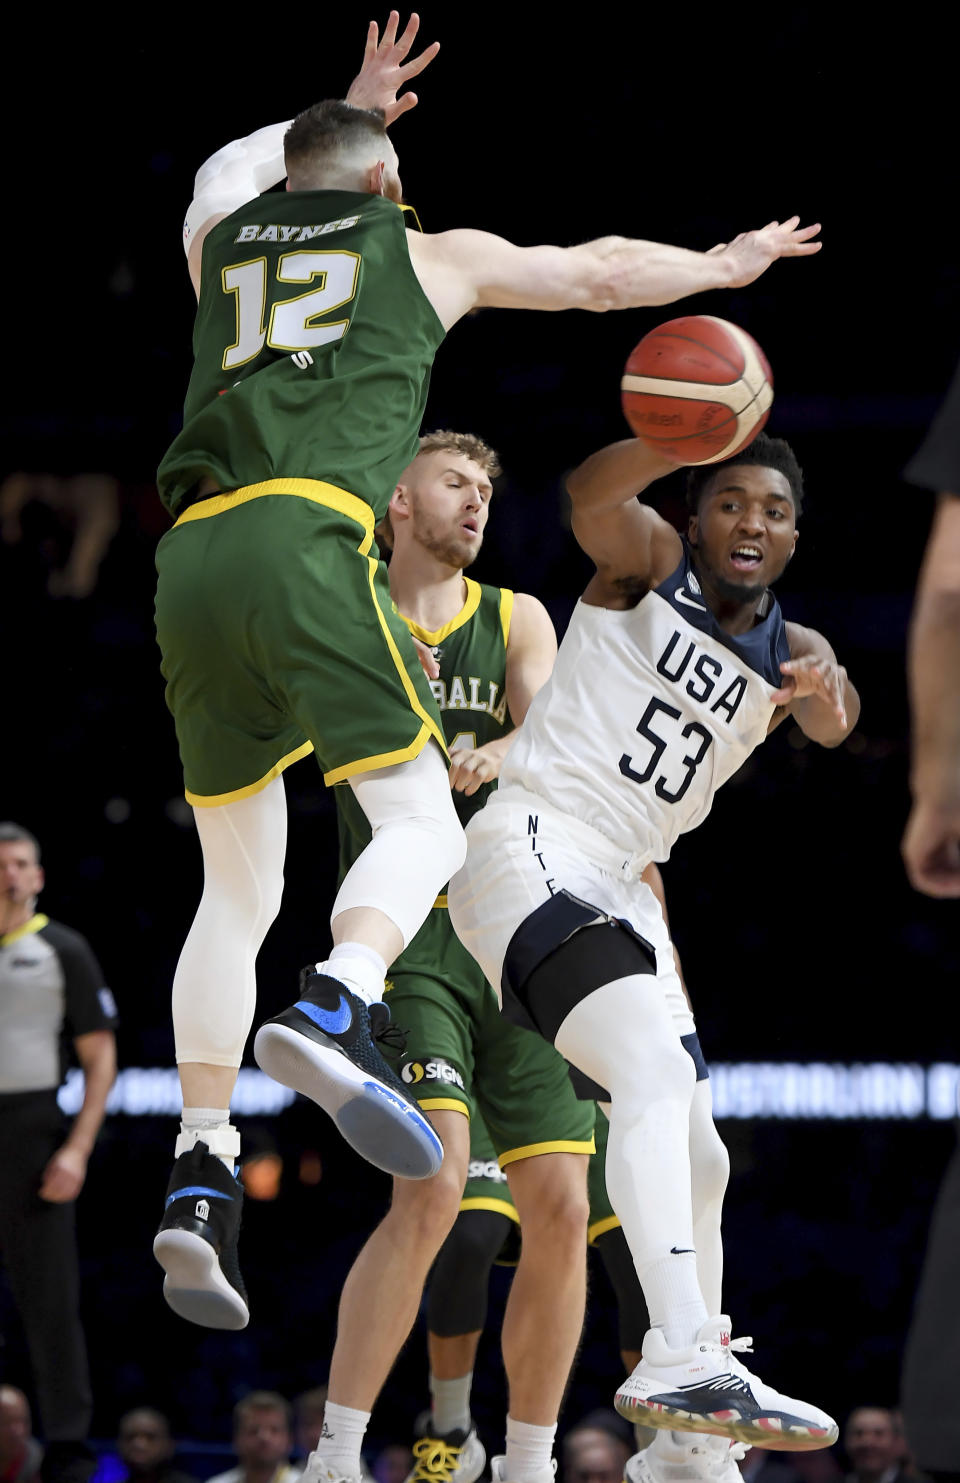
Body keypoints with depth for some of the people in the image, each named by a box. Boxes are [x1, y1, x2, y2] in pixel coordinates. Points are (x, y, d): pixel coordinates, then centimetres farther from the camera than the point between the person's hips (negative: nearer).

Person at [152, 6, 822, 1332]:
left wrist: (348, 109, 67)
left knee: (236, 890, 9)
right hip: (305, 539, -4)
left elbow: (234, 175, 55)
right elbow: (602, 274, 32)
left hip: (192, 560, 5)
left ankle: (200, 1178, -3)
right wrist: (724, 265, 48)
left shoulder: (222, 245, 28)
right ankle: (332, 1013, -34)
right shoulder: (423, 252, 19)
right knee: (420, 823, -4)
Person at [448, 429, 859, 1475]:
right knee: (655, 1072, -29)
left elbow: (834, 723, -12)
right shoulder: (648, 562, -1)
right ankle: (682, 1357, -42)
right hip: (529, 849, -8)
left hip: (620, 887, 8)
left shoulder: (784, 652, 12)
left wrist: (827, 695, -37)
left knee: (692, 1150, 11)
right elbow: (589, 497, -24)